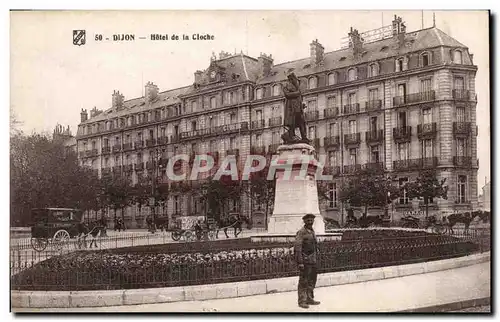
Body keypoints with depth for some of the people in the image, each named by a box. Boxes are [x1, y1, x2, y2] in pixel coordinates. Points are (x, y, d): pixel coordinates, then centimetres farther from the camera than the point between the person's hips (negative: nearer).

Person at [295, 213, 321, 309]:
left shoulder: (312, 232, 14)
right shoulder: (301, 232, -11)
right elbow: (298, 248, -15)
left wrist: (316, 260, 19)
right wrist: (300, 262, -19)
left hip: (313, 261, 8)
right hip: (305, 261, -8)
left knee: (312, 281, 14)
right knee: (303, 281, -3)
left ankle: (309, 298, 25)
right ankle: (302, 301, 4)